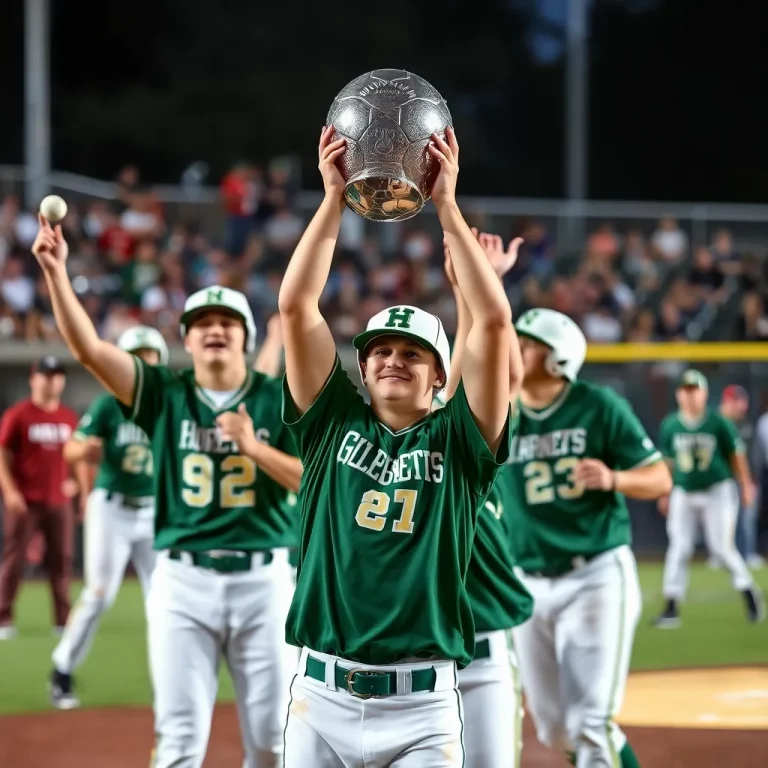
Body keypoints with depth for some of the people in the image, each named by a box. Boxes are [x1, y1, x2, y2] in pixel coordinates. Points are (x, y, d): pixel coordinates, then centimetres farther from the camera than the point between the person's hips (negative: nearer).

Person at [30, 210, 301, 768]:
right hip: (183, 579, 0)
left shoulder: (278, 399, 4)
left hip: (263, 578, 0)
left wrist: (254, 447, -17)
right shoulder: (165, 394, 3)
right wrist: (56, 273, -20)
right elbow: (89, 348, -9)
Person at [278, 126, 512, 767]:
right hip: (322, 695, 2)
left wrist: (447, 204, -4)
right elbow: (296, 305, 4)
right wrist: (334, 198, 0)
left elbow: (494, 322, -4)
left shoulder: (456, 441, 6)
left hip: (421, 707, -2)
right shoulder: (334, 423, 11)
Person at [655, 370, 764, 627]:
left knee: (721, 546, -6)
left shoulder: (718, 423, -6)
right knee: (679, 548, -5)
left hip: (718, 491, -2)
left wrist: (746, 485, 3)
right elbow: (667, 460, 12)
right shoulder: (670, 425, 1)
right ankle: (671, 607, -3)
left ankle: (749, 591, 17)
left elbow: (736, 454, 2)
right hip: (683, 494, 2)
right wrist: (665, 493, 14)